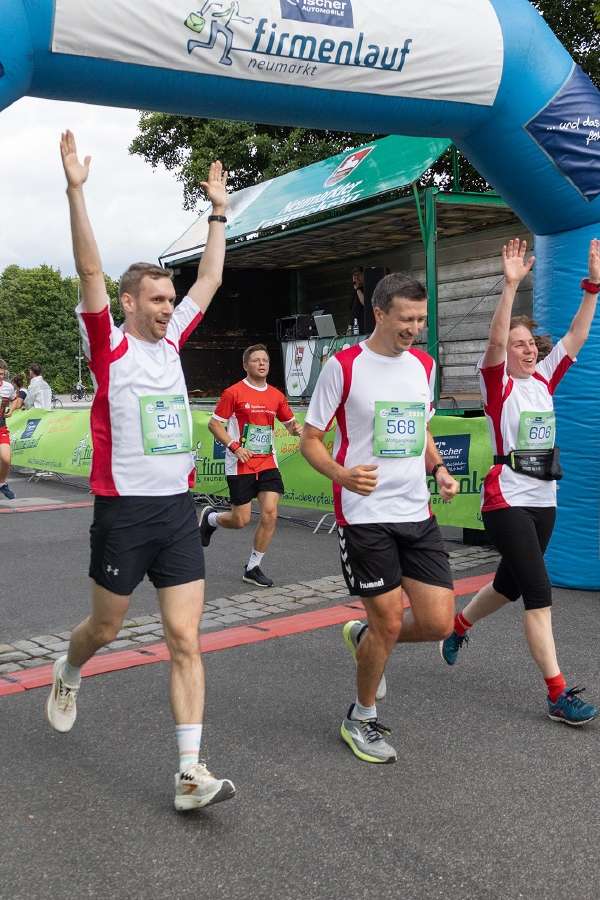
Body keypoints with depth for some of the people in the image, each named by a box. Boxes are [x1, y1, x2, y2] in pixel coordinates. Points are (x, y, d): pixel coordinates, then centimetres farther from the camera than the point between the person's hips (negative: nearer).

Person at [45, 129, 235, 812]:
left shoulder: (171, 340, 11)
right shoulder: (109, 347, -4)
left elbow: (210, 279, 20)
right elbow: (90, 271, -16)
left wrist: (219, 211, 22)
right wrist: (76, 191, -23)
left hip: (178, 509, 4)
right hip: (123, 511, -4)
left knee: (185, 640, -2)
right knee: (105, 628, 14)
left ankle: (190, 771, -1)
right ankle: (68, 674, 50)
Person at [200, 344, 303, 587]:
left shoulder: (276, 395, 9)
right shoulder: (234, 392, -6)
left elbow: (290, 423, 19)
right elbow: (213, 424, -4)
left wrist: (296, 428, -5)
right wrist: (234, 447, -16)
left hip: (268, 464, 5)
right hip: (240, 465, -4)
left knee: (270, 514, -6)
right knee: (241, 520, -2)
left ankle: (252, 568, 8)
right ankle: (210, 518, 33)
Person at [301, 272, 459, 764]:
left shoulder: (423, 365, 10)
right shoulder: (344, 366, -9)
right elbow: (310, 439, -4)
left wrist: (439, 469, 4)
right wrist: (341, 474, -24)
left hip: (418, 514, 6)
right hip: (365, 514, -6)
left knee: (439, 623, 1)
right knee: (388, 622, -1)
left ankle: (363, 636, 32)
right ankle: (361, 719, 24)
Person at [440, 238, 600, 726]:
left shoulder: (545, 378, 9)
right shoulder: (498, 384, -7)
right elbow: (496, 340, -24)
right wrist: (511, 285, -31)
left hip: (543, 500, 7)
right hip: (507, 501, -7)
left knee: (510, 584, 20)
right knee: (540, 594, -11)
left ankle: (459, 626, 46)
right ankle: (558, 694, -7)